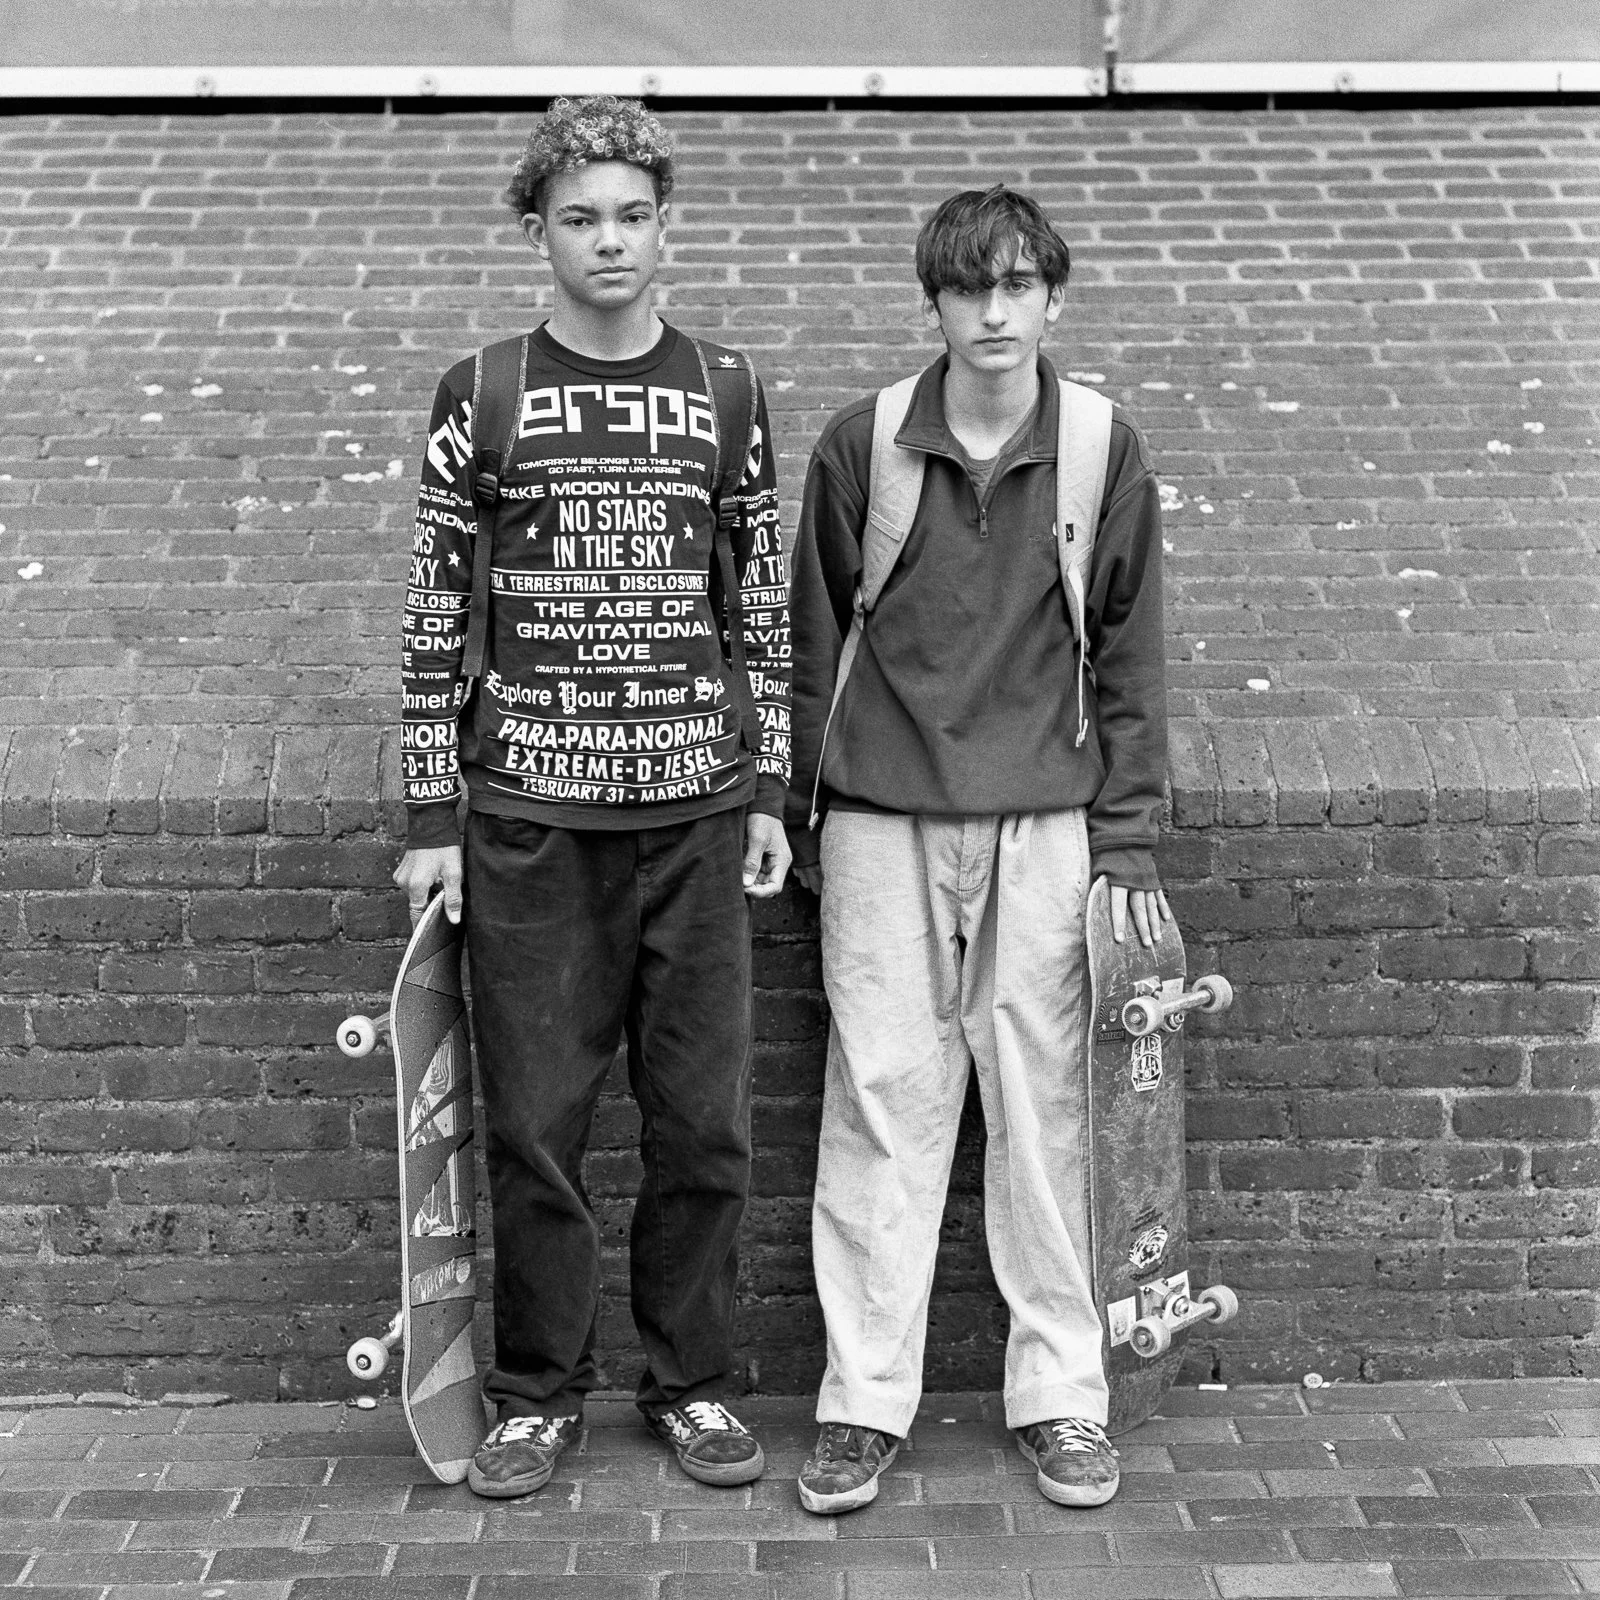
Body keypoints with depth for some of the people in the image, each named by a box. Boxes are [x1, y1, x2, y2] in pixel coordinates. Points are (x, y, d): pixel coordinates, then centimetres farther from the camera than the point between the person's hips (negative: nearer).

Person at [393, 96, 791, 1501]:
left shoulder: (727, 393, 7)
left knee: (704, 1122, 5)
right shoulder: (483, 396, 2)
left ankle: (693, 1381, 22)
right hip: (529, 813, -1)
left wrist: (771, 792, 6)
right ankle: (539, 1391, 20)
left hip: (697, 809, 1)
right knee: (536, 1119, 4)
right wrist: (433, 819, -1)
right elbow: (435, 615, 2)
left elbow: (769, 607, 10)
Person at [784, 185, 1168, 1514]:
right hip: (881, 817, 0)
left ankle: (1061, 1395, 17)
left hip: (1042, 819, 0)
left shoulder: (1105, 451, 2)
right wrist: (797, 807, 7)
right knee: (882, 1102, 2)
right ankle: (867, 1401, 12)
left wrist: (1129, 837, 1)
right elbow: (815, 637, 7)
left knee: (1044, 1104, 4)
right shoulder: (861, 444, 1)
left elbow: (1129, 653, 5)